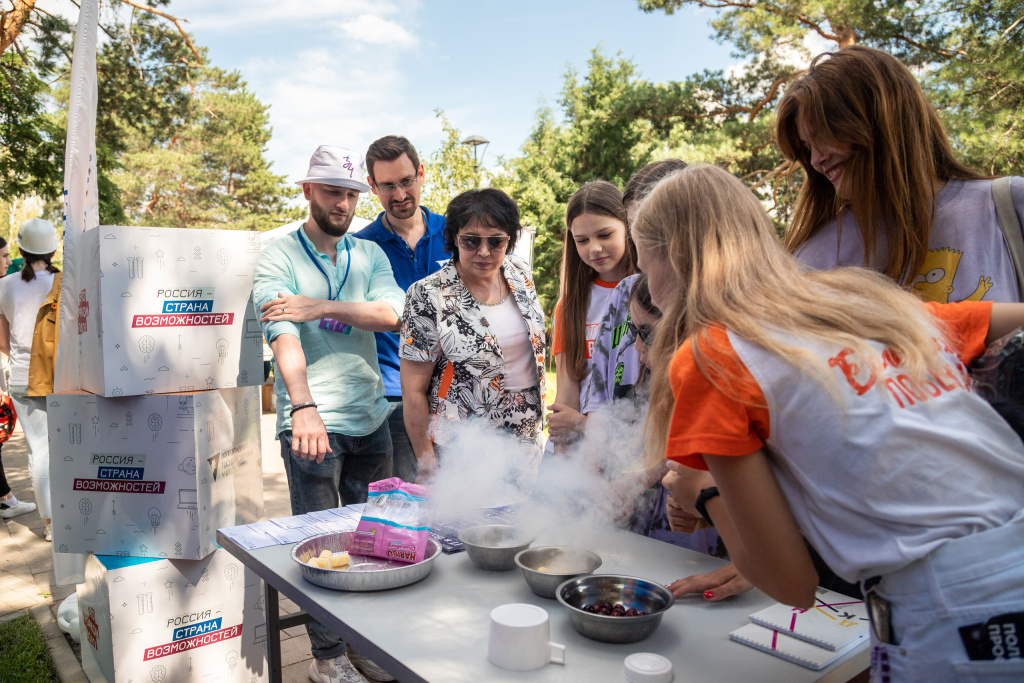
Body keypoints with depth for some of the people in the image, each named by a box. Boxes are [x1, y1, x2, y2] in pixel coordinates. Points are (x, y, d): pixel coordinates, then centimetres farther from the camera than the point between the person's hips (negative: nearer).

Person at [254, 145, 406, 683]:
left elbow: (390, 314, -7)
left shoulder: (370, 253, 11)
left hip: (371, 417, 5)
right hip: (312, 421, -4)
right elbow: (284, 337, -18)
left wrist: (321, 307, -17)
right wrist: (304, 407, -32)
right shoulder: (278, 257, -2)